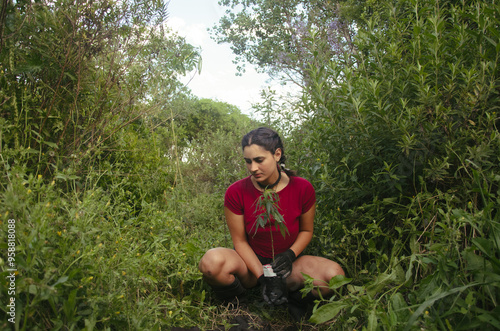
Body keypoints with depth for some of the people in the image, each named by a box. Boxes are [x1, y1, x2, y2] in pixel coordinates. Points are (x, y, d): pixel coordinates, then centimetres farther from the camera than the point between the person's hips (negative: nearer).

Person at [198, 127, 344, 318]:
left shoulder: (302, 189, -12)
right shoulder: (236, 193, -14)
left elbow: (306, 230, 3)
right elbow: (240, 241, -8)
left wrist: (290, 254, -17)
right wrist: (263, 277, -19)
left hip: (286, 265, 1)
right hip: (251, 262, -1)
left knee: (334, 275, -27)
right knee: (212, 262, -34)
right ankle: (240, 301, -2)